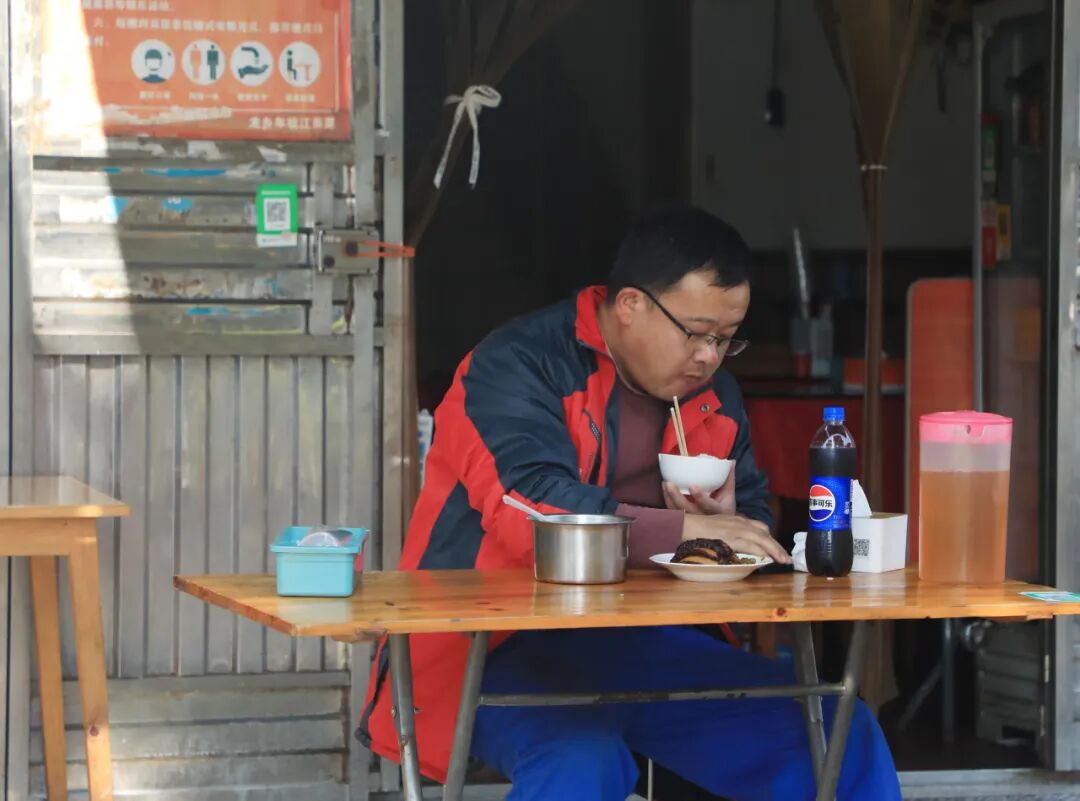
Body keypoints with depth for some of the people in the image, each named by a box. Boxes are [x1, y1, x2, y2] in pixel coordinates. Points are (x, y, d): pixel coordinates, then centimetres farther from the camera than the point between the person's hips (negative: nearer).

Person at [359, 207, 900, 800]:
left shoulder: (714, 396, 13)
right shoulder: (521, 367, -9)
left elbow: (757, 526, 16)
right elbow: (530, 505, -25)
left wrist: (731, 521, -9)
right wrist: (684, 529, -26)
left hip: (644, 643, 7)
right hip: (509, 655, -6)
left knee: (846, 739, -5)